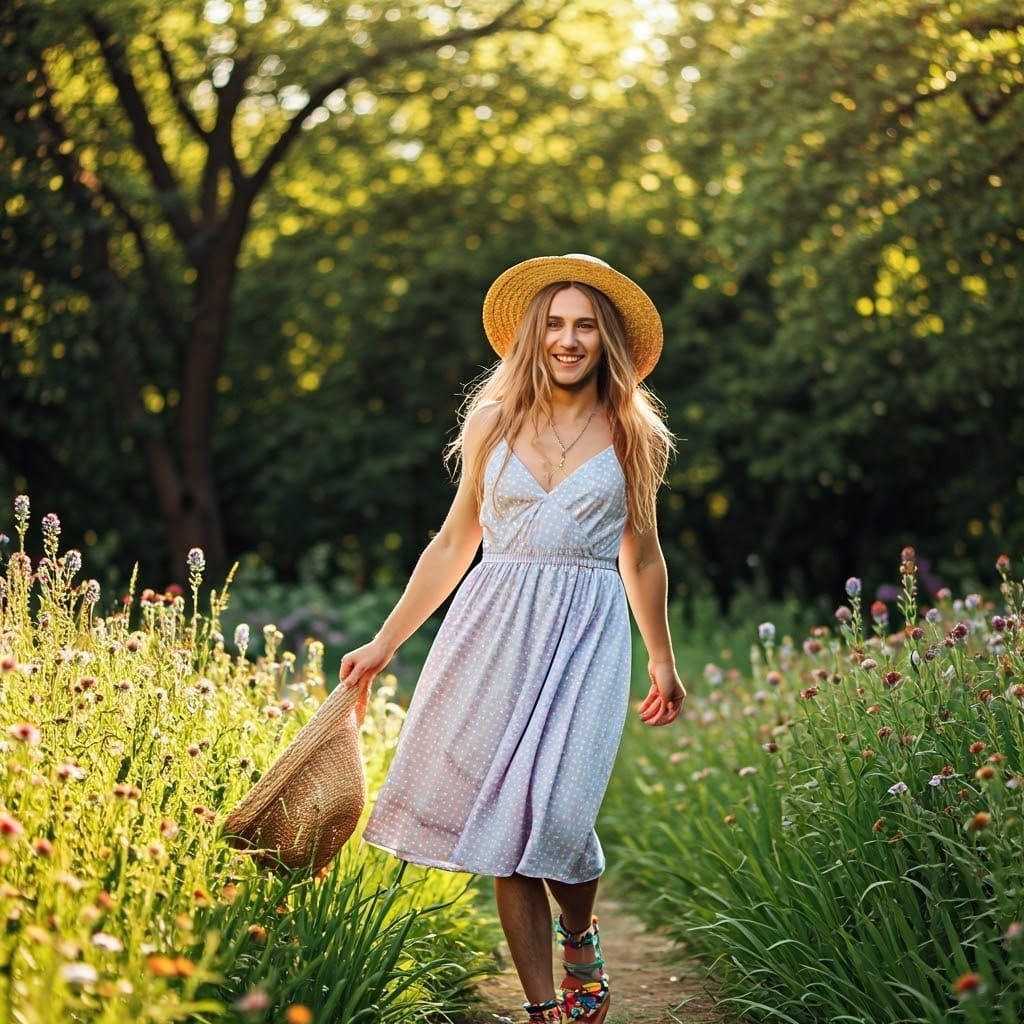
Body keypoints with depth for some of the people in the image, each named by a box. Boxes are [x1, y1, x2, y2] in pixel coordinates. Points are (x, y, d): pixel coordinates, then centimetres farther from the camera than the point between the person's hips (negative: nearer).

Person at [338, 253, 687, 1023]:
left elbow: (641, 557, 16)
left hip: (586, 633, -1)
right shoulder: (493, 421, 7)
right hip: (494, 626, 2)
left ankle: (581, 934, 18)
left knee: (555, 808, -15)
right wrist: (385, 643, 11)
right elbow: (455, 542, 13)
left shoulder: (632, 434, 6)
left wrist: (663, 662, 21)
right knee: (503, 820, -2)